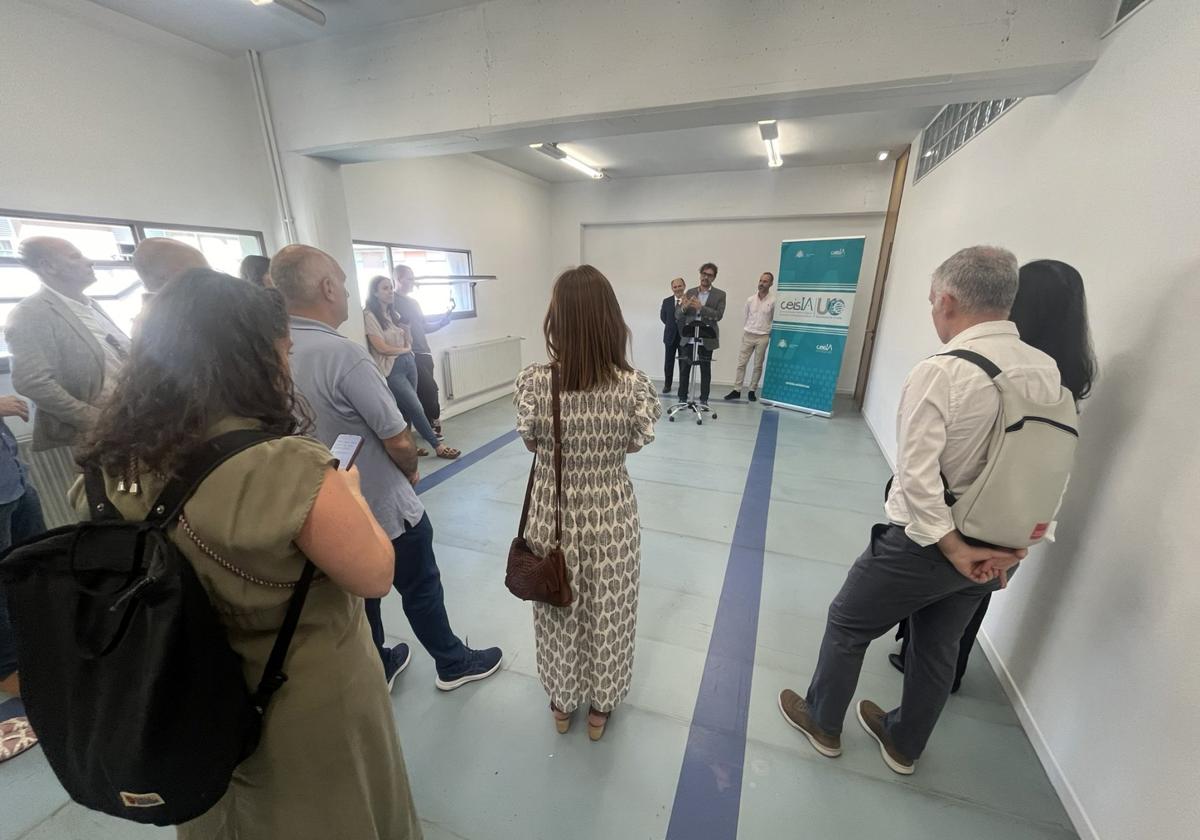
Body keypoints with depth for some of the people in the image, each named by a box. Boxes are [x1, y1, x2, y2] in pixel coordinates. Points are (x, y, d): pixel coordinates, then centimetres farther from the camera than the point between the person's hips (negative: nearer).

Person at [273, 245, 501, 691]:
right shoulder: (341, 353, -27)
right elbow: (398, 440, -24)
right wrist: (411, 471, -2)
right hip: (385, 508, -7)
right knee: (420, 589, 13)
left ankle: (376, 671, 45)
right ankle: (454, 663, 34)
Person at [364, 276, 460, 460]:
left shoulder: (393, 313, 14)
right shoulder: (369, 315, -9)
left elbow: (409, 342, 15)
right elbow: (381, 347, -14)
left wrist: (406, 327, -4)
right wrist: (404, 349, -1)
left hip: (408, 363, 7)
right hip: (392, 369, -7)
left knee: (406, 409, 10)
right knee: (416, 408, -5)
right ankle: (438, 447, 3)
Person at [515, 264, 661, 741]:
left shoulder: (533, 381, -19)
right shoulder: (632, 384, -19)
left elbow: (530, 441, -3)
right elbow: (636, 442, -3)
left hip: (553, 514, 1)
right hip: (611, 517, 0)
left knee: (559, 613, 26)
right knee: (608, 615, 24)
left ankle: (562, 702, 51)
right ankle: (600, 706, 49)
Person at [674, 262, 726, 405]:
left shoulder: (720, 295, 3)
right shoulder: (690, 292, 9)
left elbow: (718, 315, -11)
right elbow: (677, 315, 3)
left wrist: (701, 307, -23)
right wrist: (684, 307, -19)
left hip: (706, 340, -2)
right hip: (688, 339, 2)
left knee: (705, 370, 5)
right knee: (684, 369, 2)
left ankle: (704, 400, 13)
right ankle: (682, 398, 12)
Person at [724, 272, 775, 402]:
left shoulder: (773, 301, -5)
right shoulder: (750, 300, 5)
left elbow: (775, 320, 1)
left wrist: (770, 334, -1)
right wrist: (745, 332, 13)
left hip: (763, 337, -2)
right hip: (748, 335, 3)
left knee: (758, 366, 5)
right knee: (741, 363, 1)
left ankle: (752, 391, 14)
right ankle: (737, 390, 6)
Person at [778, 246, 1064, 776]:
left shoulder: (940, 372, -24)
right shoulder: (1048, 372, -3)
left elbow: (917, 475, -27)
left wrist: (953, 548, -15)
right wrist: (1015, 543, 0)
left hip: (926, 540, -6)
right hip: (996, 549, 7)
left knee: (848, 625, 16)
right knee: (939, 647, 24)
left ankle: (821, 721, 39)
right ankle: (903, 744, 48)